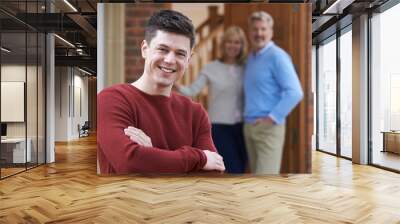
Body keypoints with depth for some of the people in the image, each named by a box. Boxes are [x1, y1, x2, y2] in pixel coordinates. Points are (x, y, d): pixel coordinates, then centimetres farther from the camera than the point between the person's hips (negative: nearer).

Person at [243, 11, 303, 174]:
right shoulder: (251, 57, 15)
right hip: (249, 126, 8)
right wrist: (247, 121, 13)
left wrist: (272, 117, -18)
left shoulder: (277, 56, -10)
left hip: (268, 128, -8)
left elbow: (295, 92, -19)